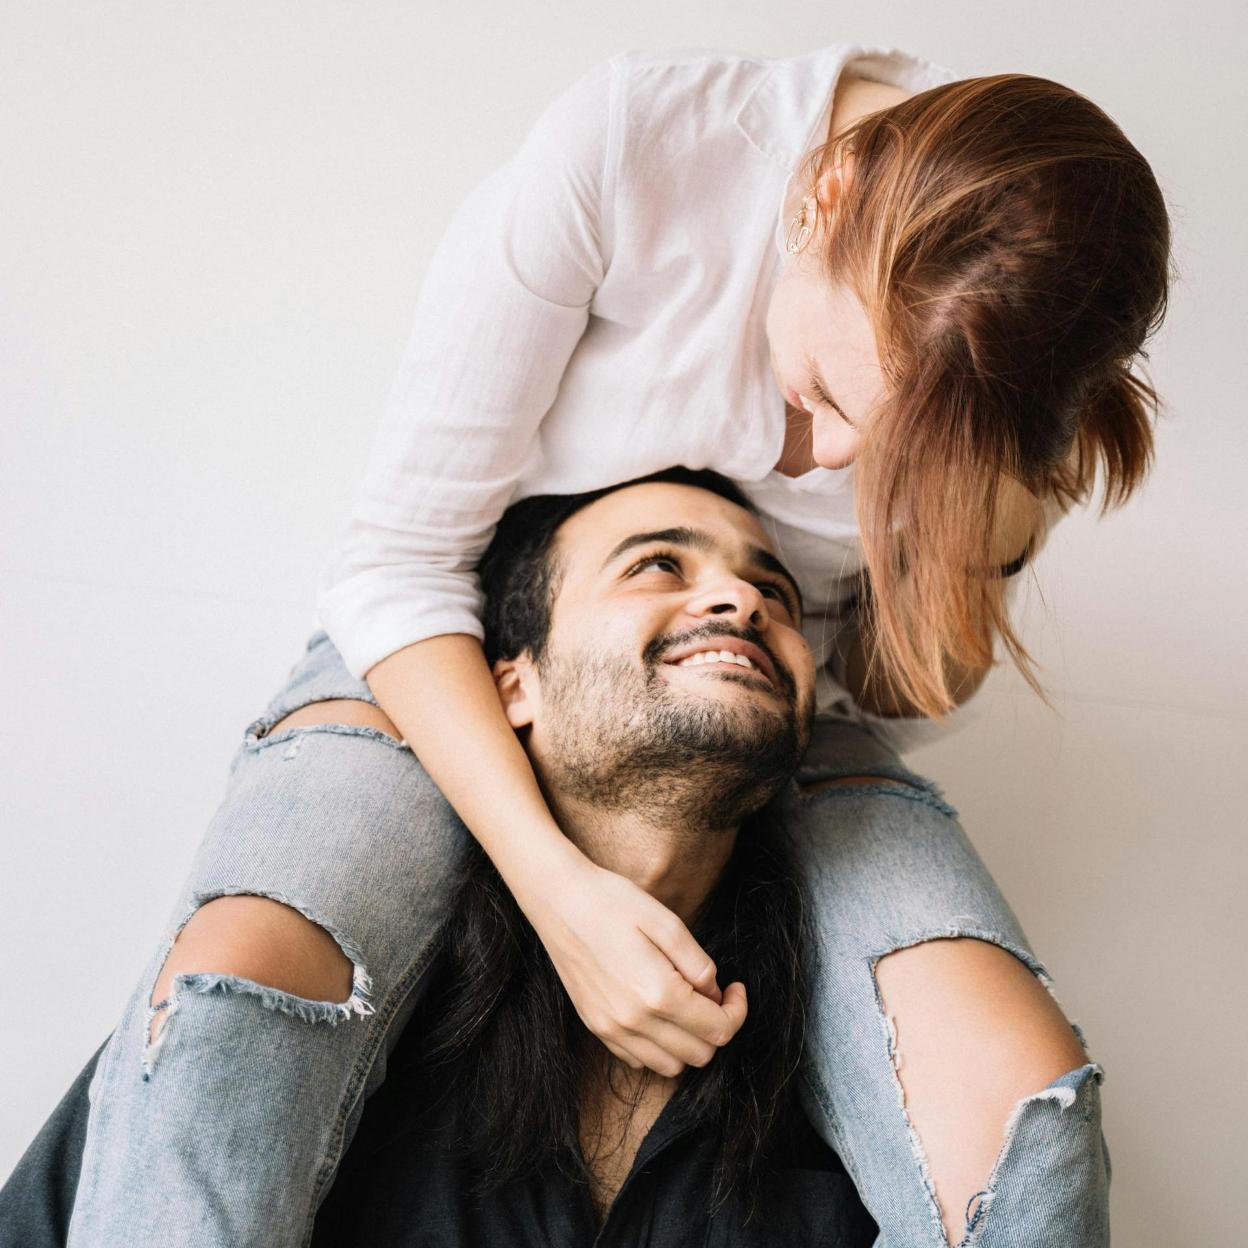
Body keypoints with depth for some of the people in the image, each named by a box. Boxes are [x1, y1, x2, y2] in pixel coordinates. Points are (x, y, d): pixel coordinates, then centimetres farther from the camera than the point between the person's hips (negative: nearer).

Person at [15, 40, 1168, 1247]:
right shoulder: (618, 147, -25)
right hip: (454, 674, -1)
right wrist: (555, 885, -29)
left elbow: (909, 698, 0)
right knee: (231, 984, -33)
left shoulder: (1007, 358, -15)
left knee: (1017, 1094, -27)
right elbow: (394, 556, -19)